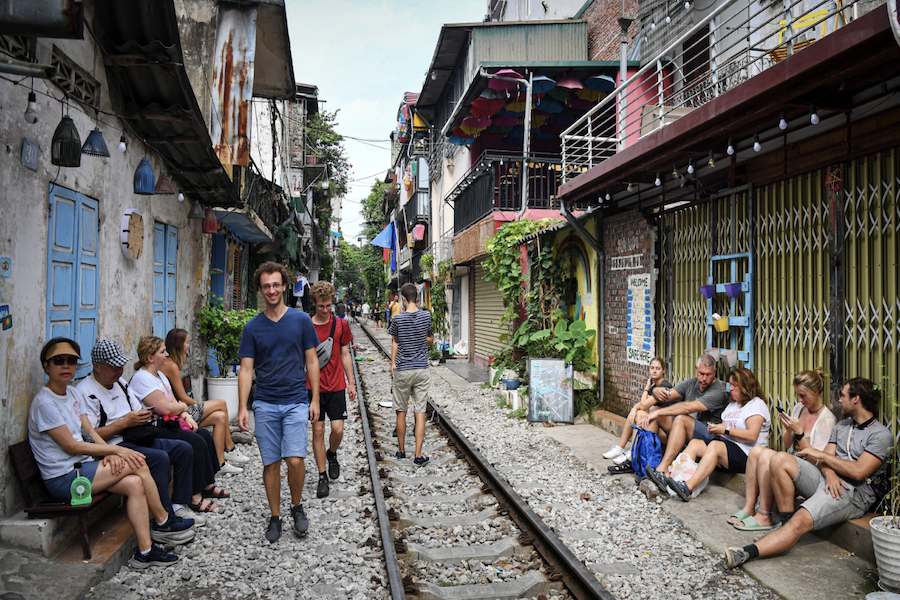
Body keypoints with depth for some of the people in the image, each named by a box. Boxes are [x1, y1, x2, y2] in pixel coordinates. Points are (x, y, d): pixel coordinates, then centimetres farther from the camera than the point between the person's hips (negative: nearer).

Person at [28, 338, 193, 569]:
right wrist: (115, 449, -14)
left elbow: (90, 431, 9)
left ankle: (145, 551, -13)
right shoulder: (44, 403, -15)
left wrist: (109, 453, -11)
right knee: (138, 464, -17)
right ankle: (163, 523, -1)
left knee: (134, 483, -17)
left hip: (82, 466, 7)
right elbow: (71, 445, -16)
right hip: (63, 478, -7)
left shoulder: (73, 393, 11)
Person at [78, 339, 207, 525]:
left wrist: (143, 415, 1)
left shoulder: (120, 382, 16)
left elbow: (137, 410, 25)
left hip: (136, 439, 9)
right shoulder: (85, 392, -13)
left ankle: (179, 505, 0)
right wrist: (124, 422, -20)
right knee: (160, 458, -31)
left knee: (184, 449, -5)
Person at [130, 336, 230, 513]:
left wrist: (186, 416, -3)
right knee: (197, 443, -21)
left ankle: (208, 485, 7)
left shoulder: (160, 375, 17)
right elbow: (165, 408, -22)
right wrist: (183, 406, -3)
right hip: (155, 430, -10)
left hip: (169, 423, 10)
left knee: (205, 435, -1)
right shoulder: (142, 378, -16)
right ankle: (195, 497, -16)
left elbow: (174, 402, 16)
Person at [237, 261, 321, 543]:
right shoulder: (252, 327, 3)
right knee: (270, 463, 6)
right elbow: (246, 369, 3)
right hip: (264, 404, 2)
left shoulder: (301, 320, 1)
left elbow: (311, 361, 5)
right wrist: (242, 408, -5)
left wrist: (314, 399, 1)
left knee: (295, 460, -10)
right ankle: (275, 516, 23)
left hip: (296, 402, -1)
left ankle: (297, 505, 17)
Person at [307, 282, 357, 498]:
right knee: (318, 430, 3)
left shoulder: (341, 324, 2)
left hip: (336, 386, 1)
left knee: (338, 429, -5)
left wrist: (351, 383, 8)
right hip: (313, 387, -1)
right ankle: (322, 477, 14)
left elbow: (345, 354, 9)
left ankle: (332, 455, 29)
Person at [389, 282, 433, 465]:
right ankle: (418, 455, 0)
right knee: (420, 412, 2)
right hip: (422, 369, 1)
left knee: (401, 412, 11)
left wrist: (393, 364, 14)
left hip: (402, 370, -1)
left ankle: (401, 450, 23)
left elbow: (395, 342, 3)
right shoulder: (426, 316, -2)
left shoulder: (398, 319, -8)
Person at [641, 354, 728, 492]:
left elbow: (688, 407, -26)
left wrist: (657, 413, -30)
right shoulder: (691, 383, 10)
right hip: (683, 431, 7)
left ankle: (662, 471, -43)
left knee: (681, 418, -34)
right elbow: (669, 394, -1)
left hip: (709, 435, -7)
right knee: (655, 414, -8)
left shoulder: (718, 391, -14)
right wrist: (658, 392, -28)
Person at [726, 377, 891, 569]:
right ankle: (786, 522, -13)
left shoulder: (881, 435, -3)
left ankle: (747, 553, -43)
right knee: (780, 459, -19)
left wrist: (820, 454, -9)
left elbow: (859, 472, -16)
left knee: (800, 522, -30)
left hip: (853, 493, -7)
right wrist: (830, 474, -13)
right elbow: (824, 461, 12)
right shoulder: (841, 427, 21)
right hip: (827, 481, 7)